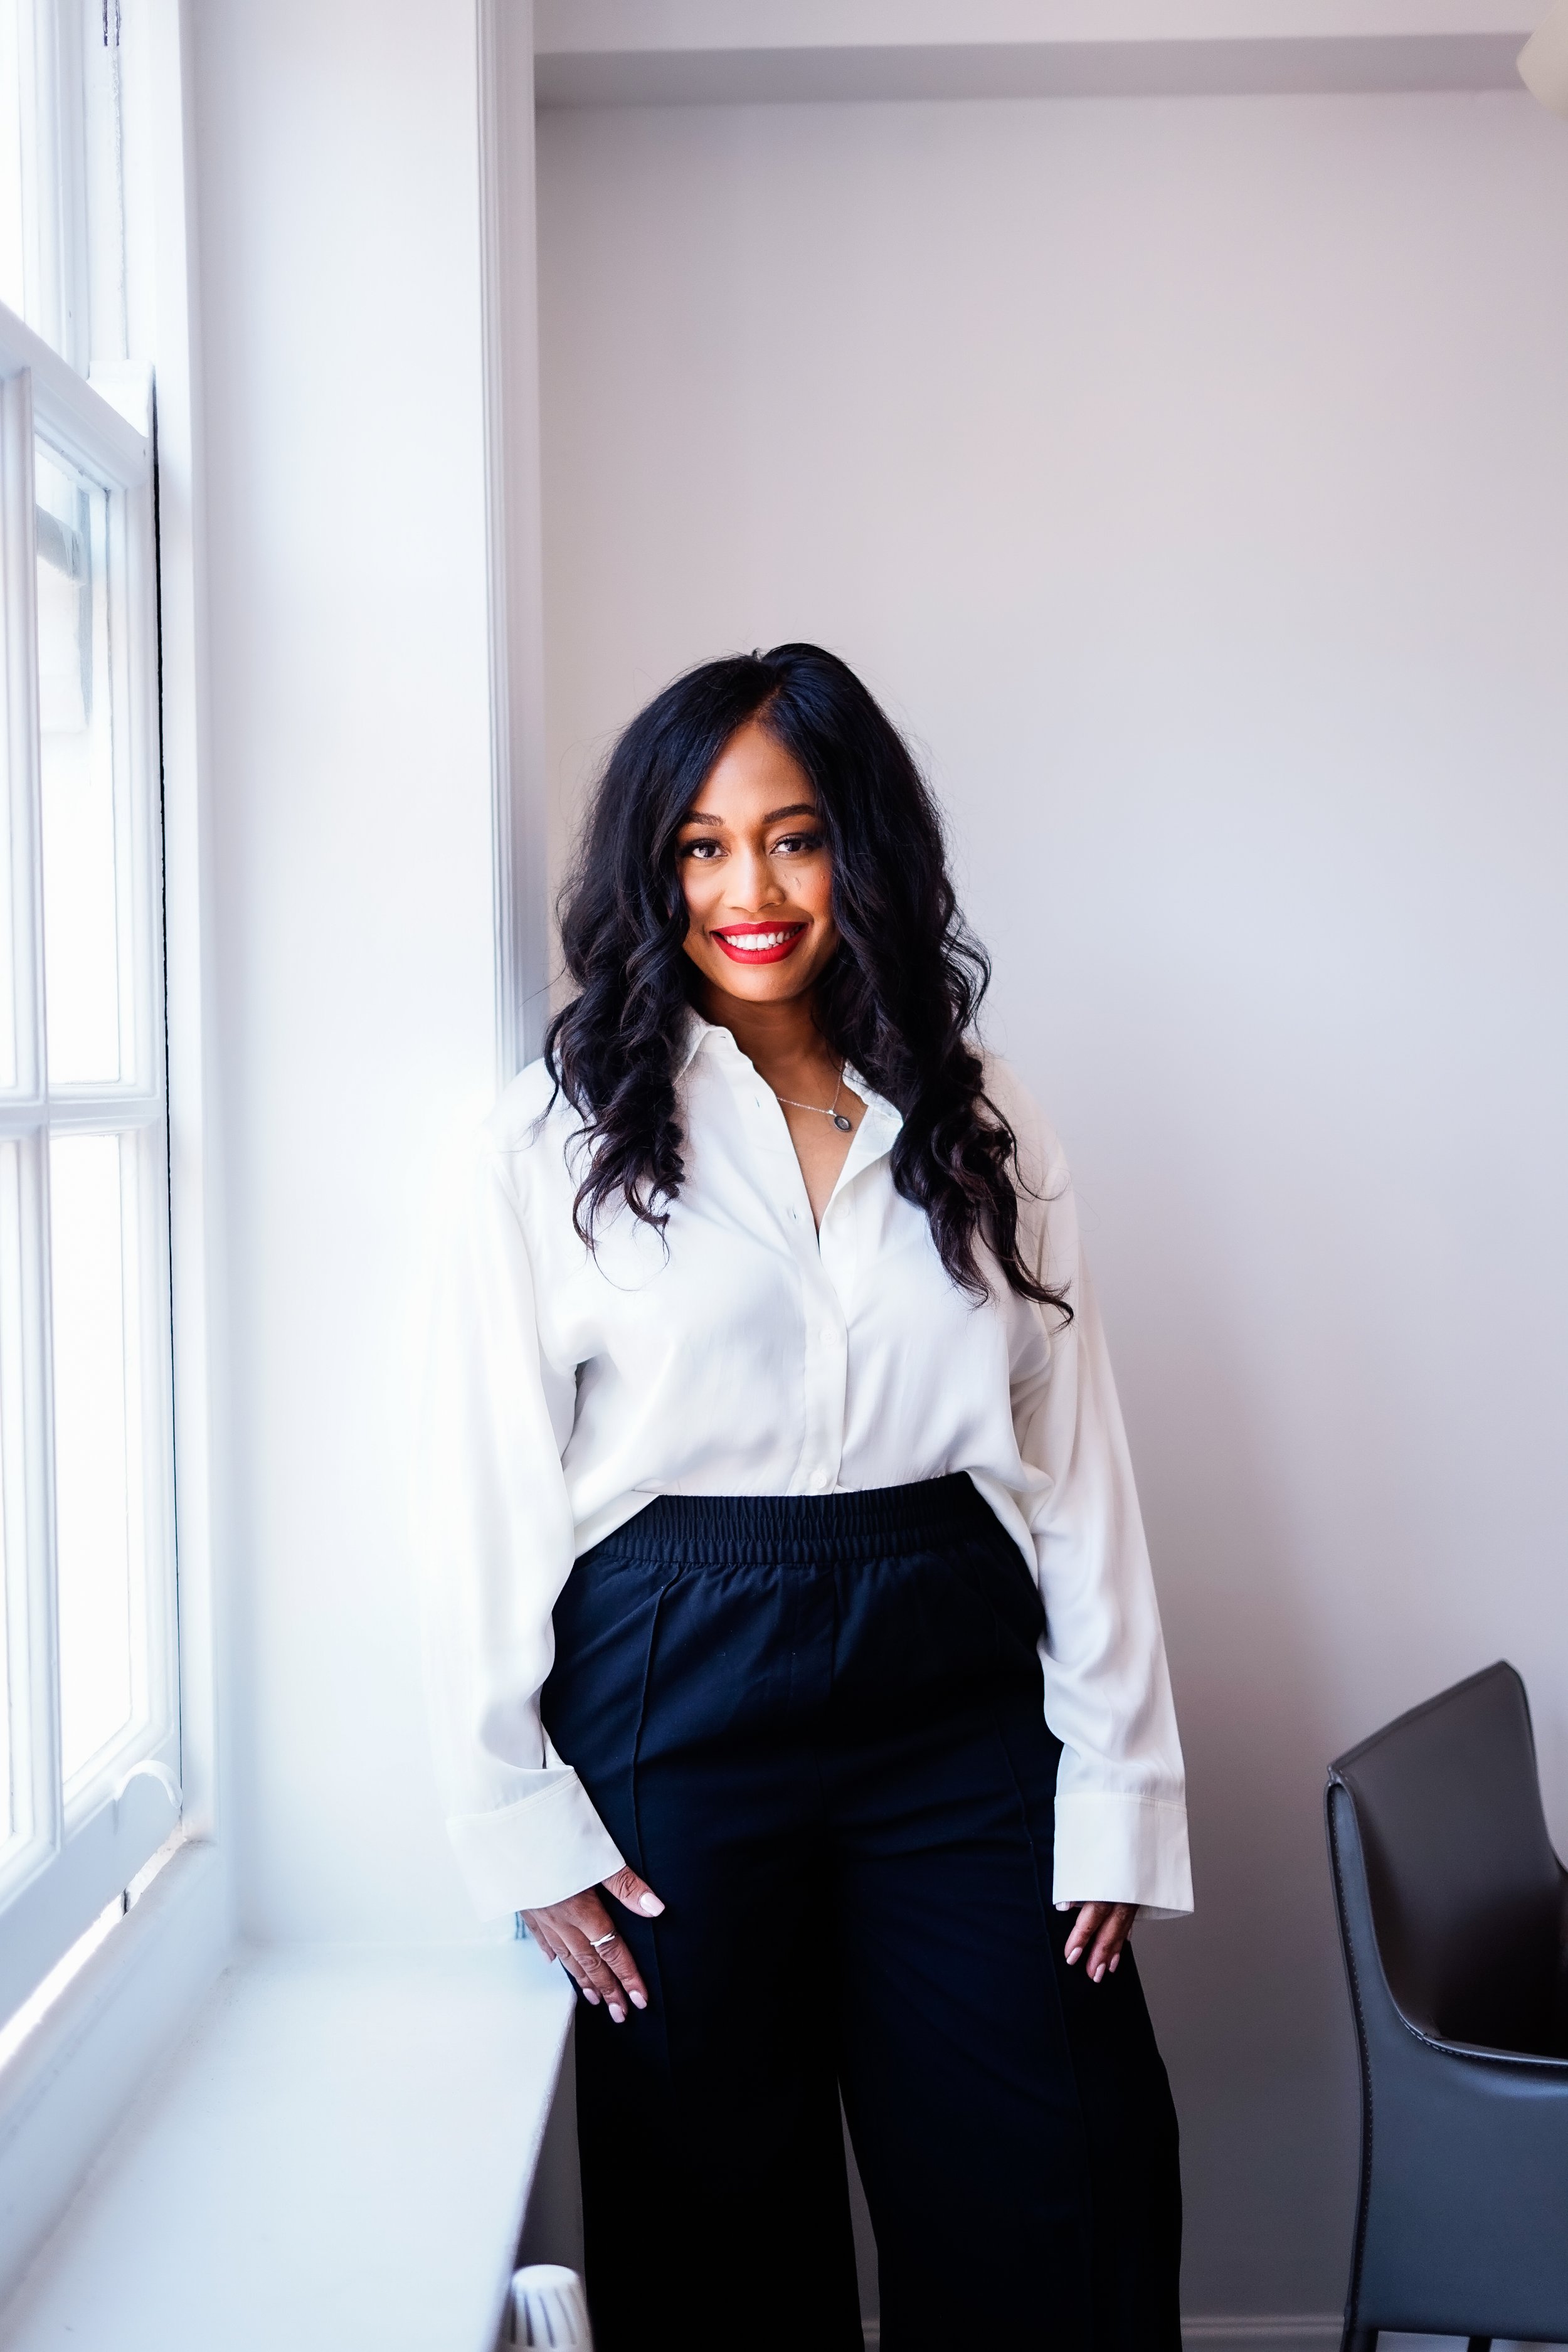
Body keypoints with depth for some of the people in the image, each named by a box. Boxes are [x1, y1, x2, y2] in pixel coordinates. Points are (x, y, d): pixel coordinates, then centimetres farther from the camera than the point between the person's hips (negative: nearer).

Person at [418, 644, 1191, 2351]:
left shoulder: (978, 1125, 6)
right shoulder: (559, 1138, -2)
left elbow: (1075, 1458, 6)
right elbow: (490, 1498, -2)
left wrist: (1116, 1779, 2)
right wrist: (522, 1822, -5)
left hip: (961, 1707, 2)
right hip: (678, 1710, -2)